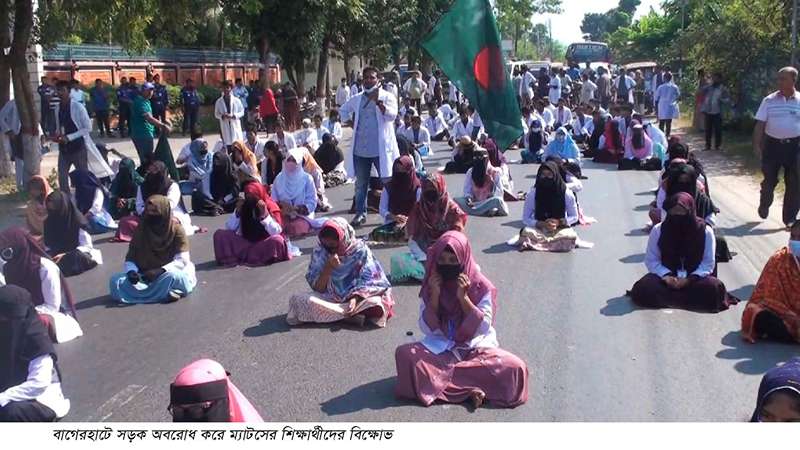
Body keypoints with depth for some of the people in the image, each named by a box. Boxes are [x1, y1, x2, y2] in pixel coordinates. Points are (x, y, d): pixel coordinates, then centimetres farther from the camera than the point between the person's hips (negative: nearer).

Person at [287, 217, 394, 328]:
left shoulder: (360, 250, -10)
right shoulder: (319, 253, -6)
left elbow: (368, 281, -11)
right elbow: (318, 289, -8)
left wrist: (355, 299, -28)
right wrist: (328, 268, -23)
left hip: (357, 295, -2)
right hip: (329, 298, 2)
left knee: (375, 304, -34)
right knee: (298, 300, -26)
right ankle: (350, 315, -23)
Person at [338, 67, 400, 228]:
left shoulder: (387, 97, -2)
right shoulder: (356, 99, 11)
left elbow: (392, 115, -18)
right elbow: (342, 111, 27)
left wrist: (378, 101, -29)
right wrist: (351, 123, 11)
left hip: (381, 149, -4)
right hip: (360, 149, 4)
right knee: (361, 184, 10)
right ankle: (360, 213, 19)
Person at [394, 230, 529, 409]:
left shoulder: (480, 286, -7)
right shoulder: (431, 285, -1)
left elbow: (483, 328, -13)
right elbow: (427, 329, -4)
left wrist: (463, 297, -21)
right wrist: (435, 295, -16)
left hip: (476, 347, -2)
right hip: (441, 348, 2)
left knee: (515, 367, -29)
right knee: (404, 353, -28)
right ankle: (470, 387, -26)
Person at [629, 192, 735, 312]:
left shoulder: (705, 231, -6)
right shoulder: (658, 230, -4)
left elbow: (708, 263, -4)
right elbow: (651, 260, 0)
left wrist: (690, 279, -20)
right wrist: (666, 276, -18)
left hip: (695, 278, 0)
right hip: (667, 278, 0)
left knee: (714, 288, -32)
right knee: (642, 288, -29)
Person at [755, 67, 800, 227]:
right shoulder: (769, 100, -1)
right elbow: (760, 124, 0)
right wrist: (757, 145, -6)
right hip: (772, 144, 0)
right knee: (769, 180, 9)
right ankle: (764, 207, 34)